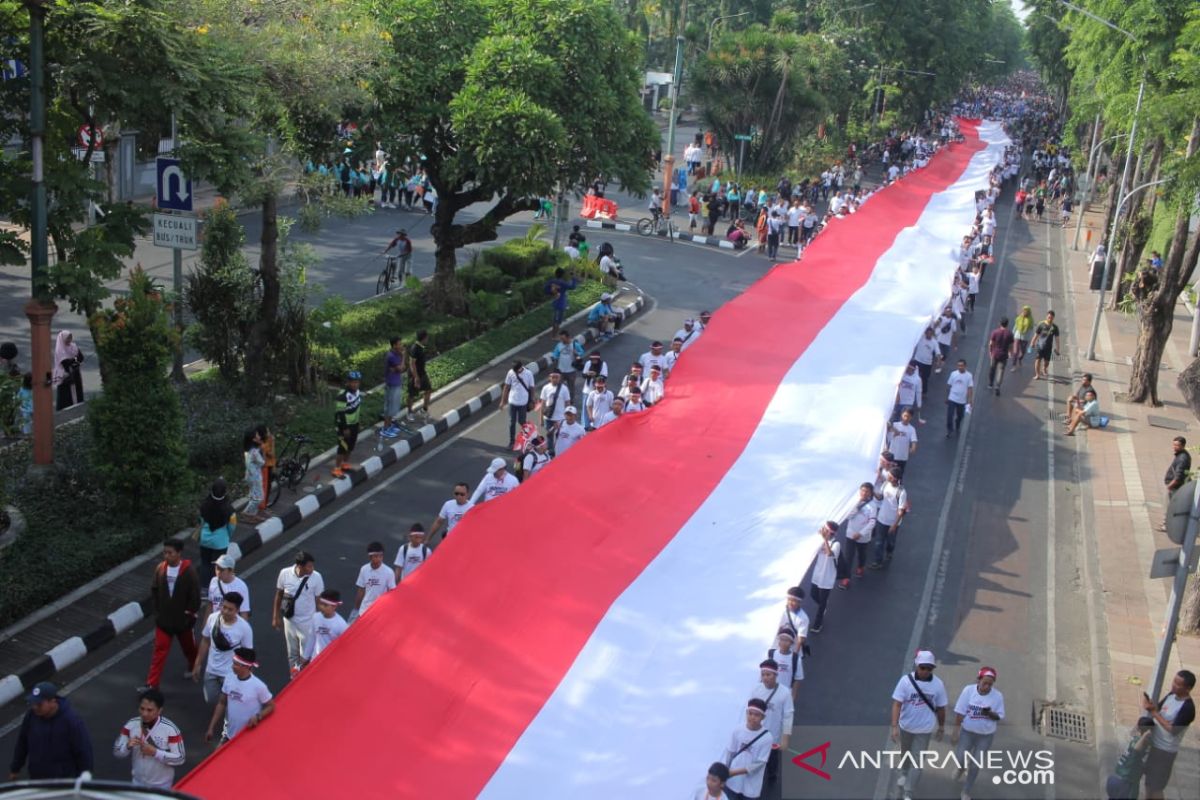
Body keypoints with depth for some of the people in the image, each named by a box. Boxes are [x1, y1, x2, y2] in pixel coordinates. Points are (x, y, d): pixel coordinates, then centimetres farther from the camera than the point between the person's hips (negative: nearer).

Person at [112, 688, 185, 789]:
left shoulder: (170, 729, -22)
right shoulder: (131, 725, -10)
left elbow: (180, 759, -19)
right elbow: (116, 752, -2)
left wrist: (155, 752, -28)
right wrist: (128, 746, -24)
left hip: (162, 786, -4)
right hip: (138, 783, 4)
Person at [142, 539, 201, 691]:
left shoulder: (189, 571, -19)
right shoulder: (160, 568, -7)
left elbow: (195, 596, -14)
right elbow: (154, 590, 4)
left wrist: (190, 615, -12)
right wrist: (156, 610, 1)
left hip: (182, 620, -2)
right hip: (163, 619, 2)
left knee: (188, 646, 20)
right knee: (159, 650, 2)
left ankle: (193, 667, 46)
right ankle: (152, 683, 5)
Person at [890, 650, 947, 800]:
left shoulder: (938, 684, -16)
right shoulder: (906, 680, -21)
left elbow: (940, 707, -3)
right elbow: (897, 704, -21)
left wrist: (941, 726, 8)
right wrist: (894, 726, -27)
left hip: (924, 730, -1)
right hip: (906, 726, 1)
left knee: (917, 762, 0)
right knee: (905, 753, 25)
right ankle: (904, 774, 55)